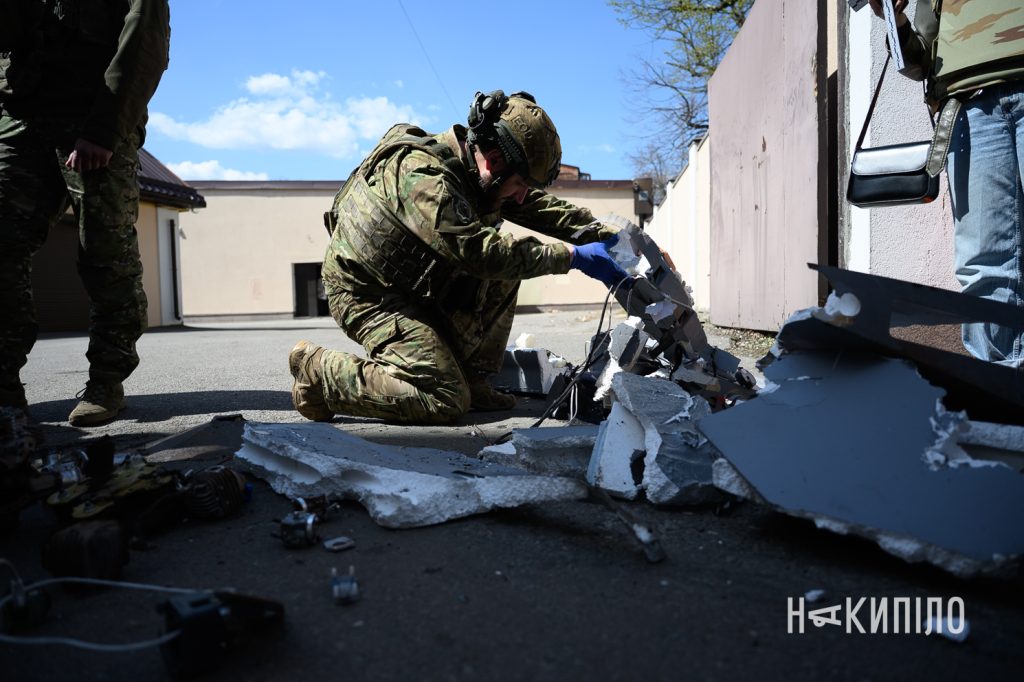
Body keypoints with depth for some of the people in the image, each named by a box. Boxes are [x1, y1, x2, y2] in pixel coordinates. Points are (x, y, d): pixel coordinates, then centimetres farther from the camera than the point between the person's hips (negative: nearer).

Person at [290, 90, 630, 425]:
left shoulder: (472, 171, 0)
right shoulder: (421, 174, -28)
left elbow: (542, 207, 8)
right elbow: (479, 251, -34)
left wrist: (605, 236, -4)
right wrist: (573, 256, -28)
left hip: (419, 285, 9)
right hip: (369, 293, -9)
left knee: (508, 265, 0)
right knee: (446, 402, -17)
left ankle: (471, 379, 5)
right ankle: (318, 371, -4)